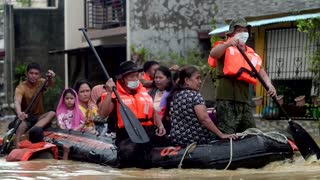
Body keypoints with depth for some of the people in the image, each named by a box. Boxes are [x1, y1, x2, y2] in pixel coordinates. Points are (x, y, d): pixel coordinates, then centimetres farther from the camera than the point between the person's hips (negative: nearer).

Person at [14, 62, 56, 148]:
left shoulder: (40, 83, -3)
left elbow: (50, 84, -27)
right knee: (20, 127, -36)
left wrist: (50, 77, -53)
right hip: (25, 118, -3)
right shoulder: (21, 87, -14)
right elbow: (17, 101, -33)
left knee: (52, 113, -26)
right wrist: (19, 113, -57)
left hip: (38, 117, 3)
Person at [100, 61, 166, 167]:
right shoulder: (116, 94, 2)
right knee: (128, 153, -34)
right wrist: (109, 92, -15)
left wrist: (160, 125, 10)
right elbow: (103, 114, -11)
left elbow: (153, 112, 29)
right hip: (127, 136, -5)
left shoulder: (144, 92, 20)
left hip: (149, 132, 5)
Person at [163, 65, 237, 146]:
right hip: (197, 142, -7)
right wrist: (222, 135, -19)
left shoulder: (174, 95, 12)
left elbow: (167, 118, 19)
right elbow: (204, 119, -20)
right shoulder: (194, 95, -9)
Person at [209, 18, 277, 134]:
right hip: (227, 98, -7)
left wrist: (269, 85, -4)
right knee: (227, 134, -15)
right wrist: (228, 44, -34)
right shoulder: (225, 48, 7)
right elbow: (213, 54, -15)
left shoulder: (251, 54, 25)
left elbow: (261, 72, 18)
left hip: (244, 99, 7)